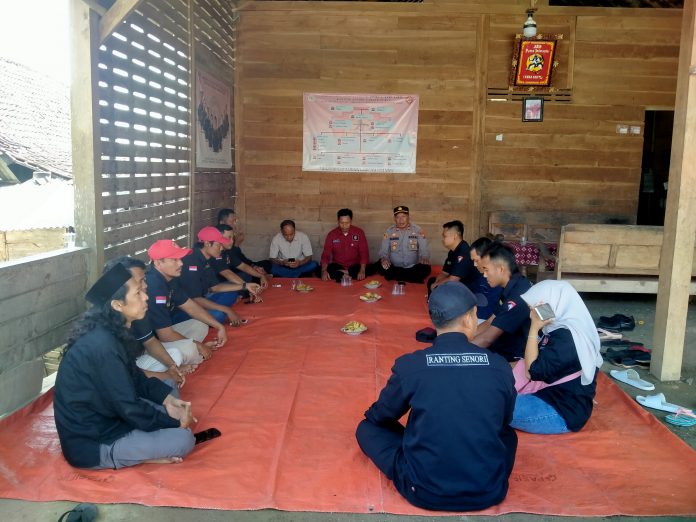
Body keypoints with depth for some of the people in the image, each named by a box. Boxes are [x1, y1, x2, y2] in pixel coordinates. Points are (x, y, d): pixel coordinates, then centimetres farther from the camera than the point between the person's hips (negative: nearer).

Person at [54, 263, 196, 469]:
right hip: (89, 444, -9)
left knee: (170, 389, 11)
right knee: (183, 439, -16)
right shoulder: (102, 346, -29)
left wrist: (167, 398, 0)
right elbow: (130, 409, -23)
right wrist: (176, 423, -10)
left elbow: (135, 377, 13)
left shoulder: (110, 332, 0)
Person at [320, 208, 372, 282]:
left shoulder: (359, 232, -4)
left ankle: (340, 274, -22)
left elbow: (364, 253, -7)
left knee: (369, 271, -31)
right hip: (337, 266, 0)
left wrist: (362, 270, -24)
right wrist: (324, 270, -25)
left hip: (354, 266, 0)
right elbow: (326, 254, -6)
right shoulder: (332, 235, -2)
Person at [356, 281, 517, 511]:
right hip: (489, 491, 3)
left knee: (367, 428, 17)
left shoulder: (410, 365, -11)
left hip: (425, 491, -2)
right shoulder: (500, 366, -5)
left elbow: (379, 417, 6)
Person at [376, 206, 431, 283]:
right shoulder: (389, 231, 2)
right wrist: (384, 258, -23)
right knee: (380, 266, -28)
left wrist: (424, 258, -27)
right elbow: (383, 250, 2)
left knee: (425, 268, -30)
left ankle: (395, 277, -17)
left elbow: (424, 250, -3)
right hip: (394, 268, 1)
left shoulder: (417, 230, 0)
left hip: (412, 268, -1)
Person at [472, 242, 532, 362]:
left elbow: (486, 339, -26)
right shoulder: (512, 288, 6)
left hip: (515, 359, -9)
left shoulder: (518, 295, -26)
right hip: (504, 347, 9)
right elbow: (489, 323, 12)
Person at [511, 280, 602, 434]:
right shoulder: (559, 328, 6)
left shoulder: (567, 337, -24)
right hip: (551, 395, 10)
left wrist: (534, 328, -23)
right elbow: (532, 363, 14)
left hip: (564, 413, -10)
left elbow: (532, 371, -24)